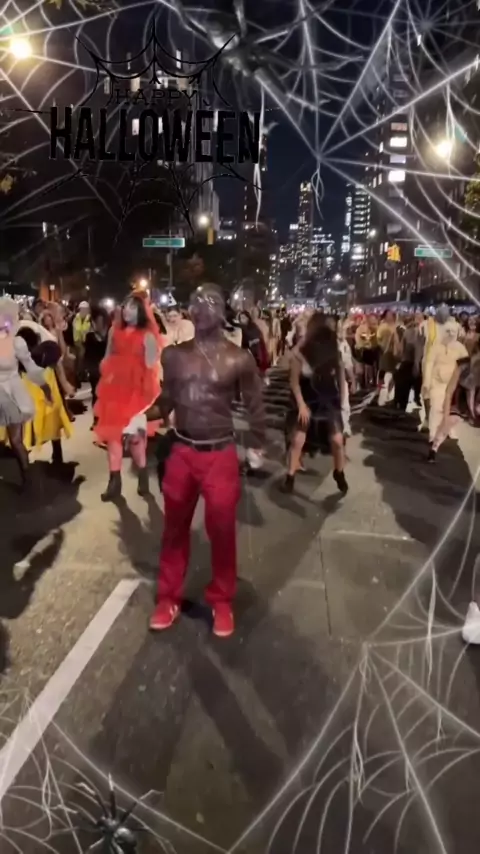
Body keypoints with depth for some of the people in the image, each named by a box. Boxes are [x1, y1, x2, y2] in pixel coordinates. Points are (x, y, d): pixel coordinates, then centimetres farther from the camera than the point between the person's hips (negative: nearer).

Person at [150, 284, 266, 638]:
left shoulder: (239, 359, -6)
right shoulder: (175, 354, 1)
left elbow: (255, 406, 2)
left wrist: (257, 447, 3)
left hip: (221, 455, -2)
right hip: (181, 451, 3)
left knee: (222, 531, 7)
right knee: (175, 528, 14)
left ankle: (222, 601, 30)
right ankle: (169, 597, 33)